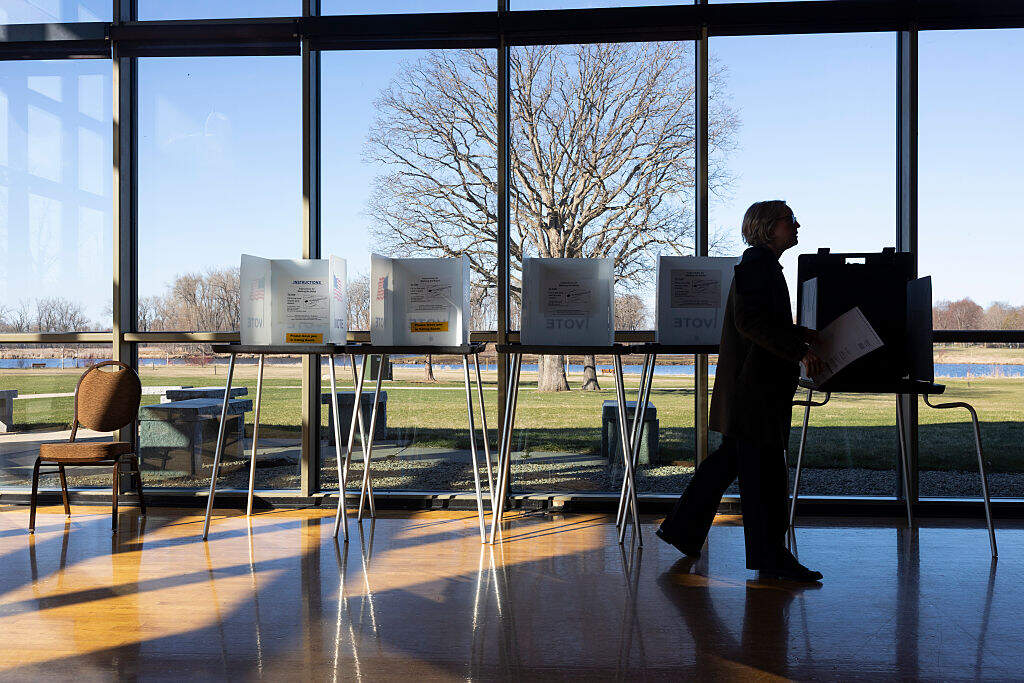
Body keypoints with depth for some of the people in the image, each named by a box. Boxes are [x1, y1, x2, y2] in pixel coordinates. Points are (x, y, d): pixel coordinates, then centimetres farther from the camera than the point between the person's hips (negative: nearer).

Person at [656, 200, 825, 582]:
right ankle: (771, 557, 5)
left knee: (731, 458, 15)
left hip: (759, 383, 11)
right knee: (764, 467, -4)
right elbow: (750, 321, -23)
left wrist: (798, 335, 16)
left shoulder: (764, 265, 21)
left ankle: (682, 529, 24)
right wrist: (799, 350, -23)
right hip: (754, 383, -11)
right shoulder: (757, 263, -11)